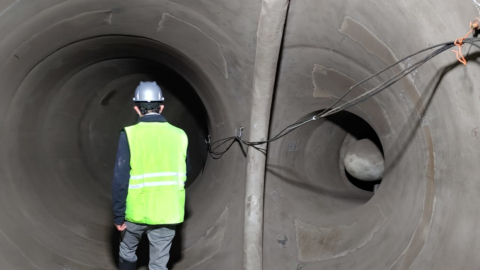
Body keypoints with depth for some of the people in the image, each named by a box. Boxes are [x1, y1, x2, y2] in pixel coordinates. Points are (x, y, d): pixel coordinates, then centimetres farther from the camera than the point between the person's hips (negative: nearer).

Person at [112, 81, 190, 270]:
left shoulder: (130, 135, -12)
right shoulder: (178, 135, -3)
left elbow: (120, 179, -13)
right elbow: (184, 173, 10)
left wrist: (118, 215, -6)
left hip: (136, 210, -1)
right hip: (166, 212, 1)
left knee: (127, 250, 24)